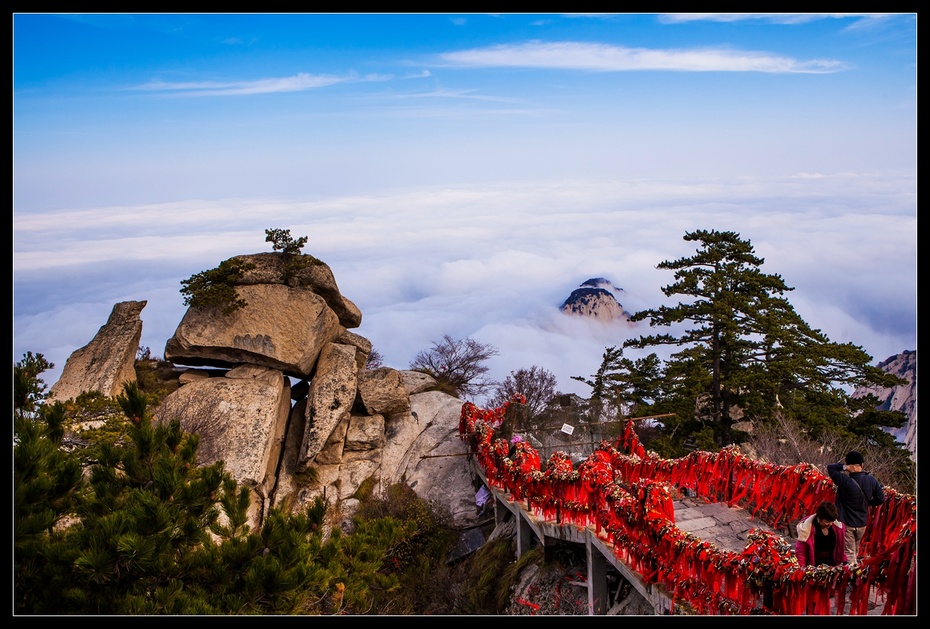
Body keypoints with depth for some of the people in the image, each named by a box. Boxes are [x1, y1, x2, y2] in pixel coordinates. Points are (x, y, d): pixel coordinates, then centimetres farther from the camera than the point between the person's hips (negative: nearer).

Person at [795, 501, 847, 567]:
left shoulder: (837, 526, -4)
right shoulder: (807, 528, -19)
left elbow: (841, 547, 10)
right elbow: (800, 552, -14)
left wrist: (845, 563, 5)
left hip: (832, 564, 5)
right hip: (814, 567, -5)